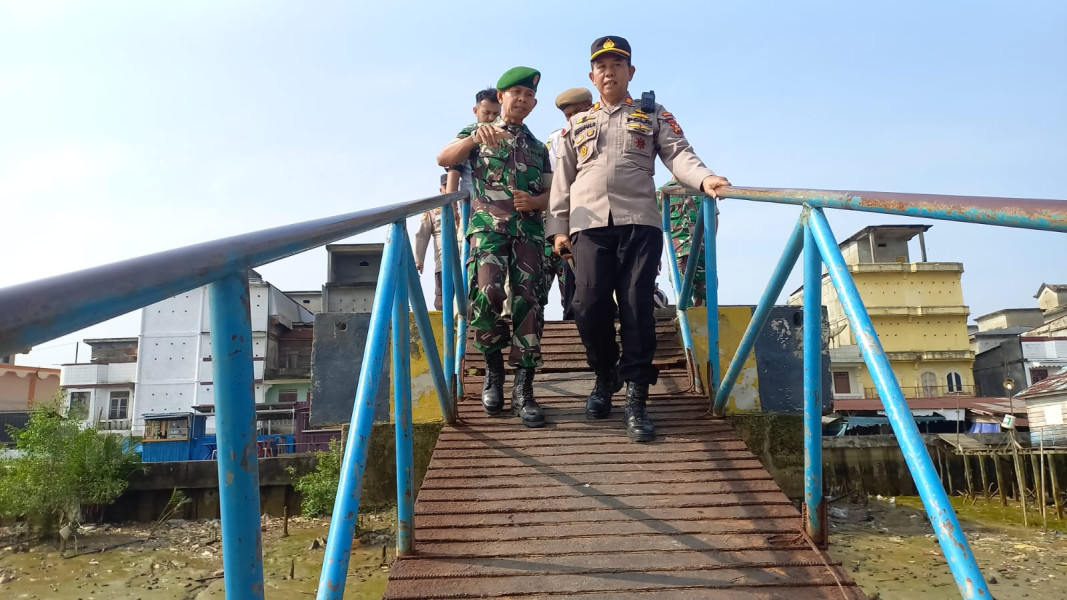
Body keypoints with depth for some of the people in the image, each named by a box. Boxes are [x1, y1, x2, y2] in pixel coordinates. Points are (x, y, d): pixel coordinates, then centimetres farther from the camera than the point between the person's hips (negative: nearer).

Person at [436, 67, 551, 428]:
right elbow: (443, 159, -5)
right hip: (488, 225, -3)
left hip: (529, 230, 3)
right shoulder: (478, 133, 14)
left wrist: (535, 201, -3)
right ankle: (493, 369, 1)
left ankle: (523, 391, -4)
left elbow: (550, 194, 20)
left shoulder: (537, 147, 23)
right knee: (487, 295, -23)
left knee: (528, 302, -8)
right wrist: (475, 137, -22)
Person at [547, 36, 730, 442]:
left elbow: (678, 154, 3)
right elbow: (562, 180, 19)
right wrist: (557, 228, 8)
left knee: (637, 307, -8)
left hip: (639, 222, -1)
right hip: (589, 224, 2)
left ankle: (635, 398, -2)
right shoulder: (576, 125, 23)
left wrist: (704, 179, -19)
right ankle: (605, 376, 16)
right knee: (590, 306, -9)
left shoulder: (653, 116, 18)